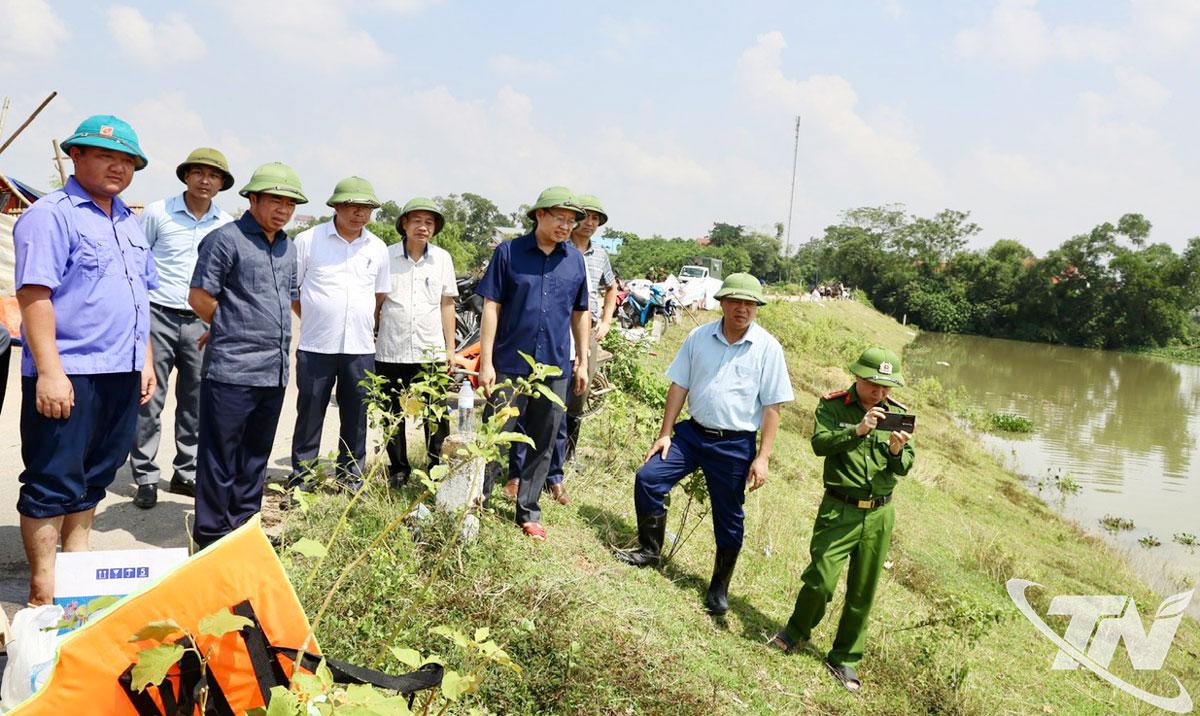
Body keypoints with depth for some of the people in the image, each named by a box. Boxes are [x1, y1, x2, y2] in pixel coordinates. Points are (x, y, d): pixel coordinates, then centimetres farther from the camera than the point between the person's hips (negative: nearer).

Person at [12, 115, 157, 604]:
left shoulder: (129, 223, 18)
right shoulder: (50, 215, -6)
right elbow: (33, 293, -14)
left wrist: (145, 361, 18)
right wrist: (49, 371, -20)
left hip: (122, 374, 8)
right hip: (69, 375, -7)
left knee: (94, 477, 16)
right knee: (53, 484, -1)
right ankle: (44, 591, 8)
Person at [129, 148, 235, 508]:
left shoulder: (227, 225, 7)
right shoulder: (157, 212, -1)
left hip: (200, 323, 3)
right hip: (158, 317, -3)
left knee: (195, 404, 9)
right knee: (149, 401, -2)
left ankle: (186, 473, 21)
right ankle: (145, 479, 7)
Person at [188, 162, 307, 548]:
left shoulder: (287, 247, 16)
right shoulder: (225, 239, -7)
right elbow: (199, 297, -9)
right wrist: (232, 329, 0)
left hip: (274, 371, 7)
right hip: (231, 370, -7)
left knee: (256, 455, 16)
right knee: (220, 454, 2)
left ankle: (244, 527, 27)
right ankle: (211, 532, 13)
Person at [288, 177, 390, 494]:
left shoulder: (377, 248, 10)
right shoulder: (308, 240, 0)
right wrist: (314, 320, 5)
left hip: (361, 349, 3)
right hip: (316, 347, -2)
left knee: (356, 418, 8)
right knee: (309, 416, 4)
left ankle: (351, 478, 21)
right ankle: (300, 480, 16)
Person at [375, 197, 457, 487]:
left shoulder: (442, 259, 6)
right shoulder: (386, 256, 1)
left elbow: (447, 305, 11)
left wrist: (450, 348, 9)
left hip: (431, 352, 1)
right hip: (391, 352, -1)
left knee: (436, 418, 2)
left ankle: (438, 468, 20)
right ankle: (398, 470, 23)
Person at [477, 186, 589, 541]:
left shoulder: (575, 259, 7)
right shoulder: (508, 252, -3)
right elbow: (491, 307, -4)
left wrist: (583, 360, 15)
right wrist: (486, 362, -9)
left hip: (555, 368, 4)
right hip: (510, 365, -3)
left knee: (543, 445, 11)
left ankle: (528, 512, 24)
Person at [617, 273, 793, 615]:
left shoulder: (768, 348, -8)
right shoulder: (699, 337, -1)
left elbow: (772, 407, -7)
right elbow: (679, 386, 5)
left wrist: (762, 457, -10)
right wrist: (665, 434, 3)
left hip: (736, 444, -2)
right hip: (693, 432, 3)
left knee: (729, 519, 7)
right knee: (648, 478, -9)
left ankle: (719, 587, 27)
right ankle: (650, 550, 14)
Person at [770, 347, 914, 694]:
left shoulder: (898, 413, 6)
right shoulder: (832, 406, -3)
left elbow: (904, 468, 2)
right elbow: (820, 444, -19)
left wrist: (897, 451, -20)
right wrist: (857, 430, -31)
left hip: (879, 514, 4)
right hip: (839, 510, -3)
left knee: (863, 592, 9)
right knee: (820, 580, -8)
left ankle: (844, 657, 26)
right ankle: (797, 630, 23)